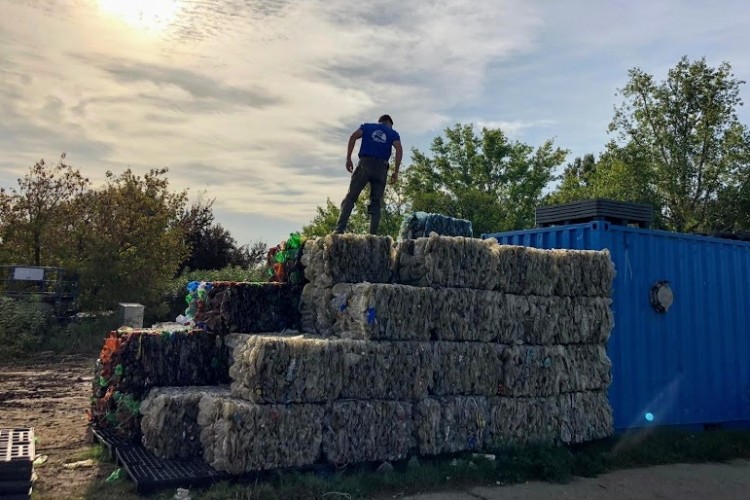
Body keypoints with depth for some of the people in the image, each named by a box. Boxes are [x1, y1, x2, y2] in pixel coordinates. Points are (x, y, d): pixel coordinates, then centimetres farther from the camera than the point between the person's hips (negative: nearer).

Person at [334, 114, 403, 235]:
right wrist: (396, 171, 1)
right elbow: (399, 149, 1)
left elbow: (353, 136, 2)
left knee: (350, 197, -1)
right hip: (381, 168, 1)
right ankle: (373, 235, -3)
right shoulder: (393, 133, 19)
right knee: (376, 203, 6)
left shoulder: (367, 126, 20)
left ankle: (339, 230, -14)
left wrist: (348, 159, 0)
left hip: (365, 164, -1)